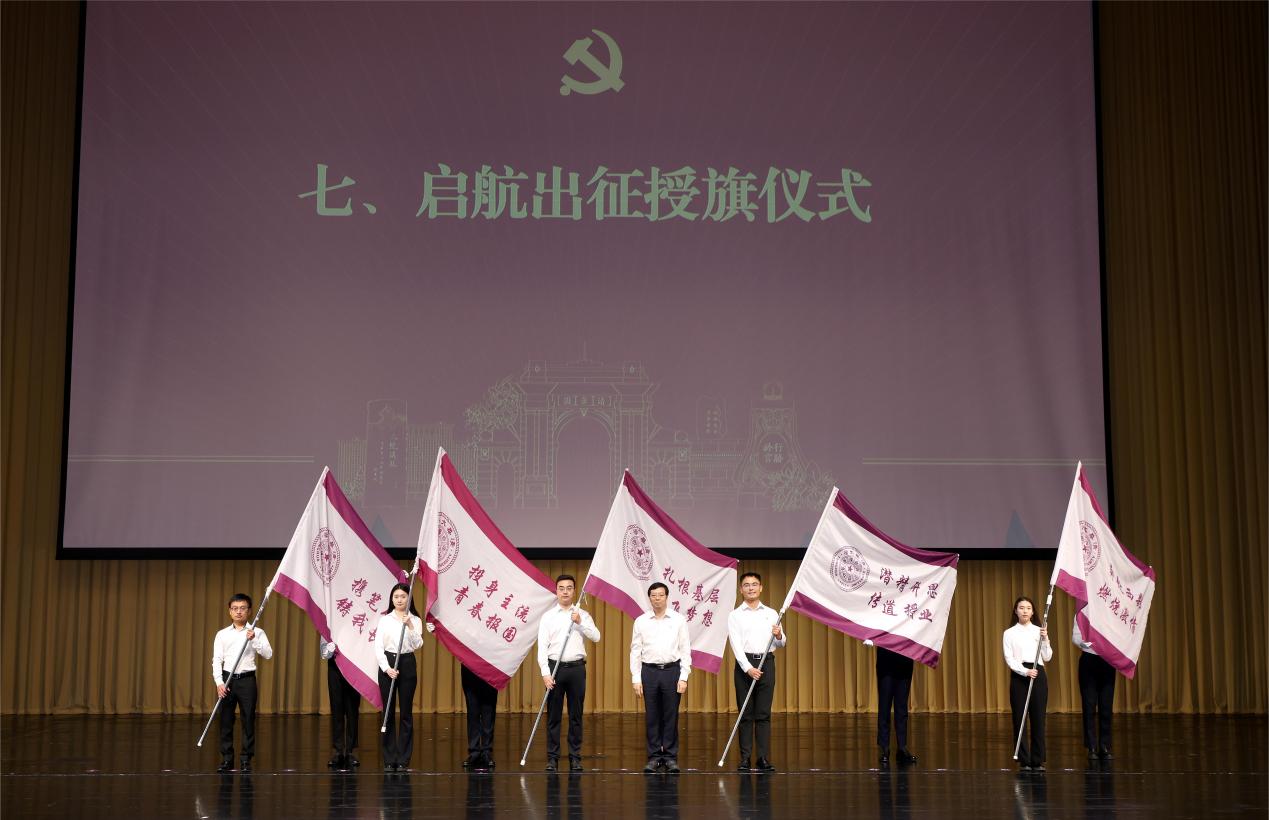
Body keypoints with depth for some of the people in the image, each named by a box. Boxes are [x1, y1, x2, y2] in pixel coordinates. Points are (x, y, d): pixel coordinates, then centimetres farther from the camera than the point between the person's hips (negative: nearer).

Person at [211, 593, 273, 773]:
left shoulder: (257, 633, 3)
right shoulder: (222, 634, 7)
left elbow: (268, 655, -6)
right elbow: (217, 660, 3)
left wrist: (254, 640, -18)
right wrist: (219, 682, -8)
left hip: (247, 679, -1)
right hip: (227, 679, 1)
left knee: (248, 720, 1)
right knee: (226, 721, 4)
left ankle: (246, 760, 8)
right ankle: (226, 759, 13)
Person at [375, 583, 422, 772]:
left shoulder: (415, 620, 3)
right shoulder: (384, 620, 4)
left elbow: (418, 645, -10)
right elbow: (378, 647, -2)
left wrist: (410, 626, -22)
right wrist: (387, 668, -14)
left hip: (407, 664, 0)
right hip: (387, 665, 0)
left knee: (406, 713, 2)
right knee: (389, 712, 2)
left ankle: (403, 760, 8)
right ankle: (389, 760, 7)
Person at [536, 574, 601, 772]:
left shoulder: (583, 615, 7)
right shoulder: (548, 617, 2)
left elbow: (596, 637, -5)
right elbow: (542, 646, -3)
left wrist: (580, 623, -17)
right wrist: (545, 673, -12)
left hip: (577, 668, 1)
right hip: (555, 667, -1)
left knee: (576, 715, 4)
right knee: (553, 715, 2)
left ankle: (575, 757, 11)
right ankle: (552, 757, 8)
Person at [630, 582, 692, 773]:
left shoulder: (678, 620, 1)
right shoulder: (641, 621, 4)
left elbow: (685, 650, 1)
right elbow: (635, 651, 5)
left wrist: (684, 677, -5)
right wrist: (636, 679, 0)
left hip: (672, 671, -1)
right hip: (649, 671, 1)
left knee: (671, 716, 2)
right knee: (652, 716, 4)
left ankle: (670, 757, 9)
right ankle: (654, 756, 12)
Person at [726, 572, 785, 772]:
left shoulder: (771, 614, 11)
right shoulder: (735, 615, 3)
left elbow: (781, 644, 12)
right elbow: (736, 645, -7)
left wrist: (779, 636, -12)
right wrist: (749, 668, -19)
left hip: (766, 663, 2)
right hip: (745, 664, -2)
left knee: (764, 714, 1)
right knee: (746, 714, 1)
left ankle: (764, 759, 1)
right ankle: (745, 759, 4)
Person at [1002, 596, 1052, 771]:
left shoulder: (1039, 631, 9)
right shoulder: (1009, 633, 4)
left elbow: (1047, 657, 3)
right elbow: (1009, 658, -4)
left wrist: (1045, 639, -11)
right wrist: (1025, 671, -17)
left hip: (1038, 675, 1)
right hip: (1018, 675, -1)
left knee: (1038, 718, 0)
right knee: (1019, 719, 0)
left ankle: (1038, 760, 6)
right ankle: (1024, 760, 7)